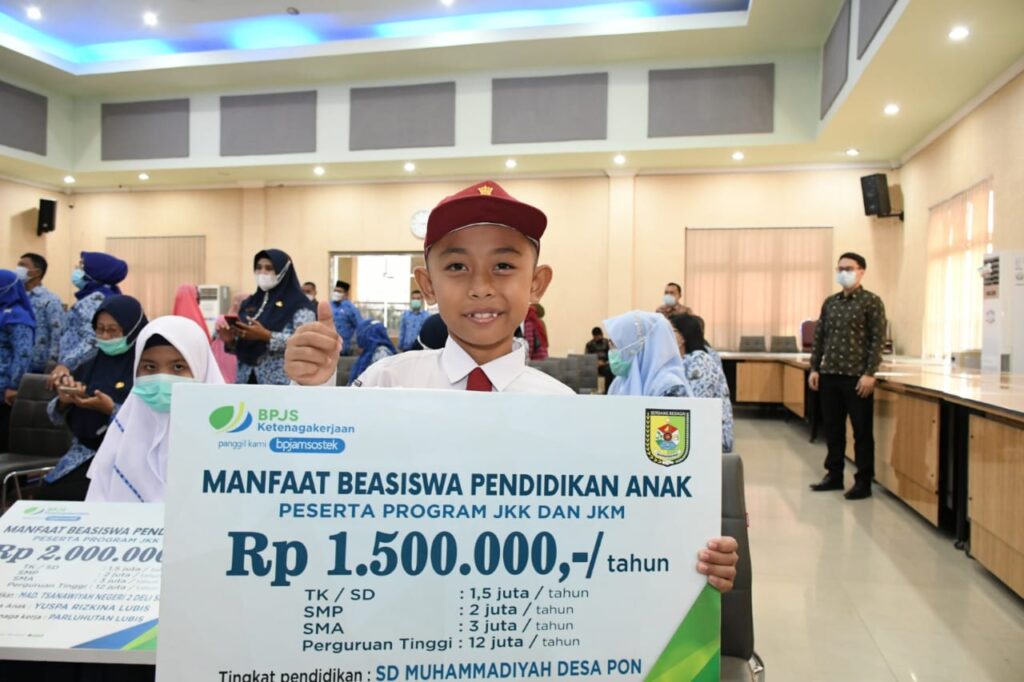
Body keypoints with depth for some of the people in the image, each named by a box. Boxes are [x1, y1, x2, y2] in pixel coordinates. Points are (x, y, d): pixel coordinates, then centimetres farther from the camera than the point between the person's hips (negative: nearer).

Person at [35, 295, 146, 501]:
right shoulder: (90, 365, 10)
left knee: (62, 498, -19)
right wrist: (63, 401, -7)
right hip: (83, 454, 5)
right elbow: (56, 418, 14)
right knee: (44, 496, -15)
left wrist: (111, 409, -23)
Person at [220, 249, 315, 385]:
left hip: (281, 382, -6)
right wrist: (230, 340, -4)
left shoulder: (299, 304, -2)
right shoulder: (249, 303, 17)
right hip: (246, 379, 6)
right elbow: (240, 345, 19)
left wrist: (266, 336, -21)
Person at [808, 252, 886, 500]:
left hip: (857, 377, -5)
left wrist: (870, 373, -14)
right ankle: (834, 475, 22)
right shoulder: (829, 302, 12)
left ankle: (863, 482, 10)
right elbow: (819, 337, 14)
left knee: (862, 431, 2)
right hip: (829, 375, 5)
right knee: (833, 428, 11)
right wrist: (814, 368, 7)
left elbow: (877, 340, -8)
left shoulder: (871, 301, -3)